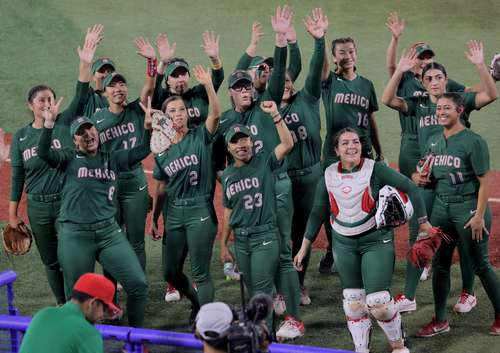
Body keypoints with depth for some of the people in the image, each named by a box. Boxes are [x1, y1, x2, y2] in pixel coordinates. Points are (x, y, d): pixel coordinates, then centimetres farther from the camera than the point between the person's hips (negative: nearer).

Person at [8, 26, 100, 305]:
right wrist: (13, 214, 6)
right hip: (38, 208, 2)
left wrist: (85, 64, -28)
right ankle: (62, 306, 27)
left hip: (68, 203, -2)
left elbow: (80, 98, -16)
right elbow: (17, 177, 7)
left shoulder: (65, 123, -2)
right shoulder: (21, 136, 3)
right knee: (50, 261, 12)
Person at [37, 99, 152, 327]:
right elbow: (43, 153, -13)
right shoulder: (69, 158, 3)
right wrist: (49, 123, -26)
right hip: (74, 235, -3)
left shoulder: (112, 159, 14)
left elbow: (142, 151, 11)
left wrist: (148, 126, -6)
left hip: (109, 232, 3)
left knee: (138, 284, -3)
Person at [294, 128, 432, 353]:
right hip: (344, 244, 4)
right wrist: (304, 248, 11)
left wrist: (423, 222, -5)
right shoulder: (328, 176, 2)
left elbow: (409, 187, -5)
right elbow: (317, 213, 10)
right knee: (353, 301, 7)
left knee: (377, 302, -10)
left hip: (376, 241, -4)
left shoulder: (375, 169, -10)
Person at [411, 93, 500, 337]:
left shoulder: (473, 142, -12)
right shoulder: (433, 141, 9)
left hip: (468, 207, -6)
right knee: (439, 264, 8)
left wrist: (479, 216, -18)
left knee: (480, 265, 3)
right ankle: (440, 320, 18)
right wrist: (420, 178, -2)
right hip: (441, 205, 7)